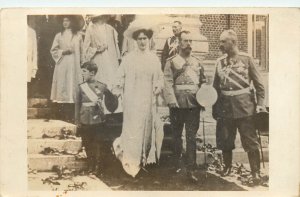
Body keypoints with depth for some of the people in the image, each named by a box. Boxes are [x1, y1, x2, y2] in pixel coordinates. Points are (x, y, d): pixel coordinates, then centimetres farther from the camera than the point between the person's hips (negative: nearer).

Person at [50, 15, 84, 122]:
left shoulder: (78, 36, 10)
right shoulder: (59, 36, 9)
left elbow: (81, 52, 13)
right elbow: (53, 50, 8)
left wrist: (81, 63, 7)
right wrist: (63, 51, -7)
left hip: (74, 65, 0)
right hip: (62, 65, 0)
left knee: (73, 86, -5)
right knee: (62, 87, -5)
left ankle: (71, 116, -2)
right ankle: (62, 116, -3)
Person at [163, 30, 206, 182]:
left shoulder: (197, 62, 14)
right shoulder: (171, 62, 2)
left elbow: (203, 82, 17)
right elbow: (168, 83, -7)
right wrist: (172, 101, -17)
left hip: (193, 104, 2)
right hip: (178, 105, -2)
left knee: (191, 137, -1)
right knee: (177, 135, 11)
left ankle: (191, 170, 1)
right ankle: (177, 165, 27)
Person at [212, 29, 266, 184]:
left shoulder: (246, 59, -2)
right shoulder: (220, 62, 8)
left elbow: (258, 83, -1)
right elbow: (216, 87, 11)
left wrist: (260, 103, -8)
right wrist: (214, 108, 9)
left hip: (244, 105, -4)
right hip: (225, 106, 4)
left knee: (250, 140, 0)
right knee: (225, 140, 11)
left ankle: (255, 171, 10)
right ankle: (227, 167, 30)